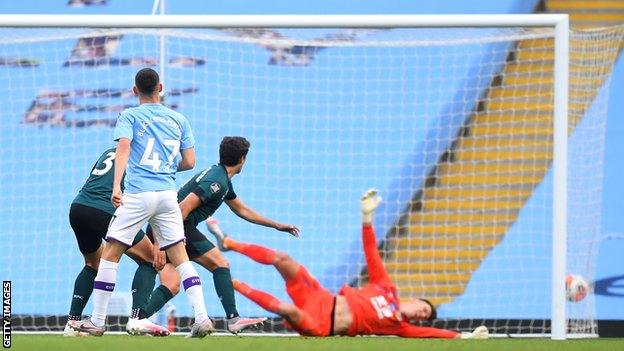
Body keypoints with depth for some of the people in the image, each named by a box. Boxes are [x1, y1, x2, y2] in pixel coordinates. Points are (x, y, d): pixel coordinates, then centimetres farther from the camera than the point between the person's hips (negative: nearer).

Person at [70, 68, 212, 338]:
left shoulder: (129, 116, 3)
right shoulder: (179, 120, 14)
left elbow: (123, 147, -14)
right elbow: (189, 162, 12)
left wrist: (116, 186, -24)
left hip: (138, 195, -4)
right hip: (168, 194, 4)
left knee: (110, 255, 4)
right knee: (180, 257, 7)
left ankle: (97, 322, 4)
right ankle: (202, 318, -5)